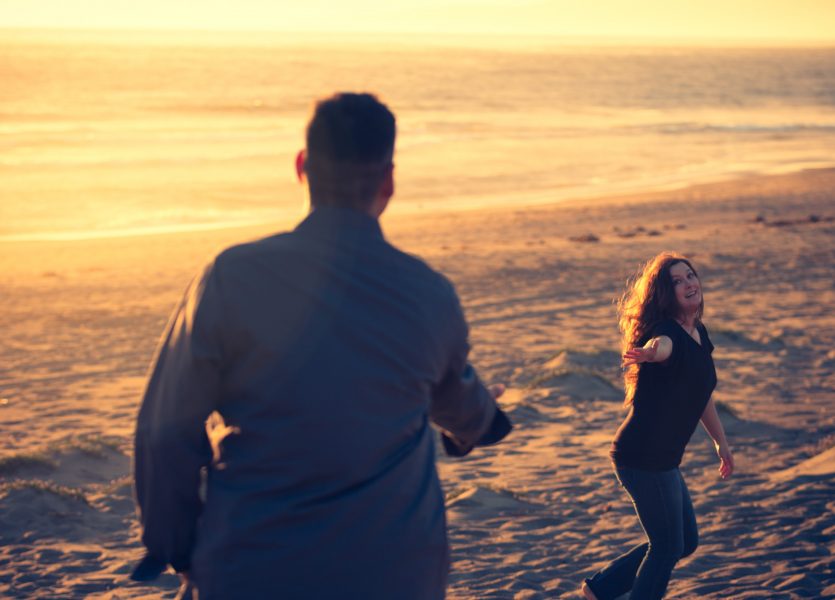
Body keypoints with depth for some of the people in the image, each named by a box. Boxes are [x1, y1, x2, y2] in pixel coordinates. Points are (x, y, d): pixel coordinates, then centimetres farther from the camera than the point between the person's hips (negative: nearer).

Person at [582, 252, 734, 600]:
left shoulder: (699, 333, 8)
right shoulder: (667, 333, -19)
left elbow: (702, 395, 23)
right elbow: (660, 345, -46)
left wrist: (721, 442, 31)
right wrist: (651, 351, -69)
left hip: (661, 460, 9)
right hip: (643, 457, -9)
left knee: (685, 542, 20)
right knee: (668, 546, 3)